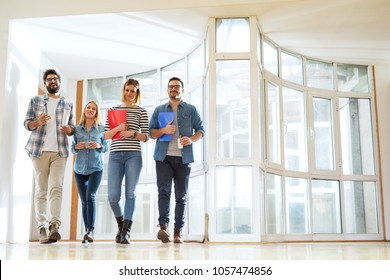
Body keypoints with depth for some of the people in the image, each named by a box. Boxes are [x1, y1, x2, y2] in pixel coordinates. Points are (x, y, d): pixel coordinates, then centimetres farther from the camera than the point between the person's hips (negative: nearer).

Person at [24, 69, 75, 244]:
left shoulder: (68, 104, 17)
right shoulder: (35, 100, 13)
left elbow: (73, 128, 16)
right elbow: (26, 123, 7)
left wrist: (68, 129, -8)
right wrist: (37, 122, -15)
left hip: (60, 151, 0)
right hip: (39, 150, 0)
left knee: (56, 187, -14)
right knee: (41, 190, 0)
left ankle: (54, 225, -23)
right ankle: (42, 228, 1)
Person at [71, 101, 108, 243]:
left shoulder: (101, 128, 4)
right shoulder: (77, 129, 9)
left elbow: (106, 147, 6)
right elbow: (72, 149, 11)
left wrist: (99, 146, -15)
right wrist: (77, 147, -11)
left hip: (96, 168, -3)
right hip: (79, 168, 3)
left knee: (90, 196, -18)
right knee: (84, 201, 4)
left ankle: (91, 230, -17)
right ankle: (87, 231, 10)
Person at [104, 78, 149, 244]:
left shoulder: (141, 112, 11)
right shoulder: (113, 110, 16)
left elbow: (146, 137, 7)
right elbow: (106, 135, 10)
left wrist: (133, 133, -11)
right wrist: (118, 128, -8)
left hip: (134, 155, -1)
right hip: (115, 155, 1)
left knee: (130, 193, -5)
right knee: (113, 196, -5)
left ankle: (126, 232, -1)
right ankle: (121, 224, 22)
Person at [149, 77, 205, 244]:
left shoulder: (191, 109, 11)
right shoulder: (159, 110, 14)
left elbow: (200, 130, 7)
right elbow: (151, 132, 10)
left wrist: (191, 139, -14)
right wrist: (163, 130, -10)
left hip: (183, 158, 0)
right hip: (163, 156, 0)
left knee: (181, 195, 3)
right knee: (163, 190, -15)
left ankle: (178, 231, 7)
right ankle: (163, 227, -22)